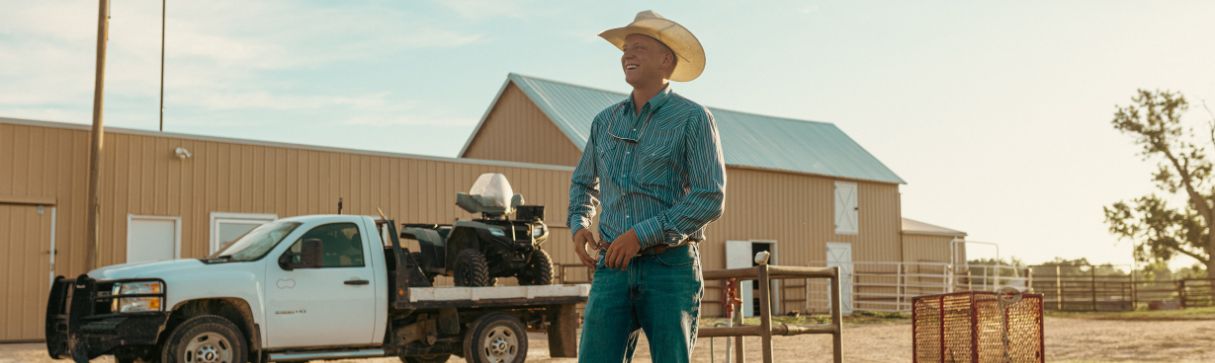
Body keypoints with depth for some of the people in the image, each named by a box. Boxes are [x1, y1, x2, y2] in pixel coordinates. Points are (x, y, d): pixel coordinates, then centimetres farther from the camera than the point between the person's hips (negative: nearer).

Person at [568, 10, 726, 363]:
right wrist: (578, 226, 7)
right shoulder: (606, 121, 13)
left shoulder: (693, 118, -4)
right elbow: (583, 182, 29)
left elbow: (711, 199, -12)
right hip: (614, 268, 4)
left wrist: (641, 234, -17)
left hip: (671, 267, -4)